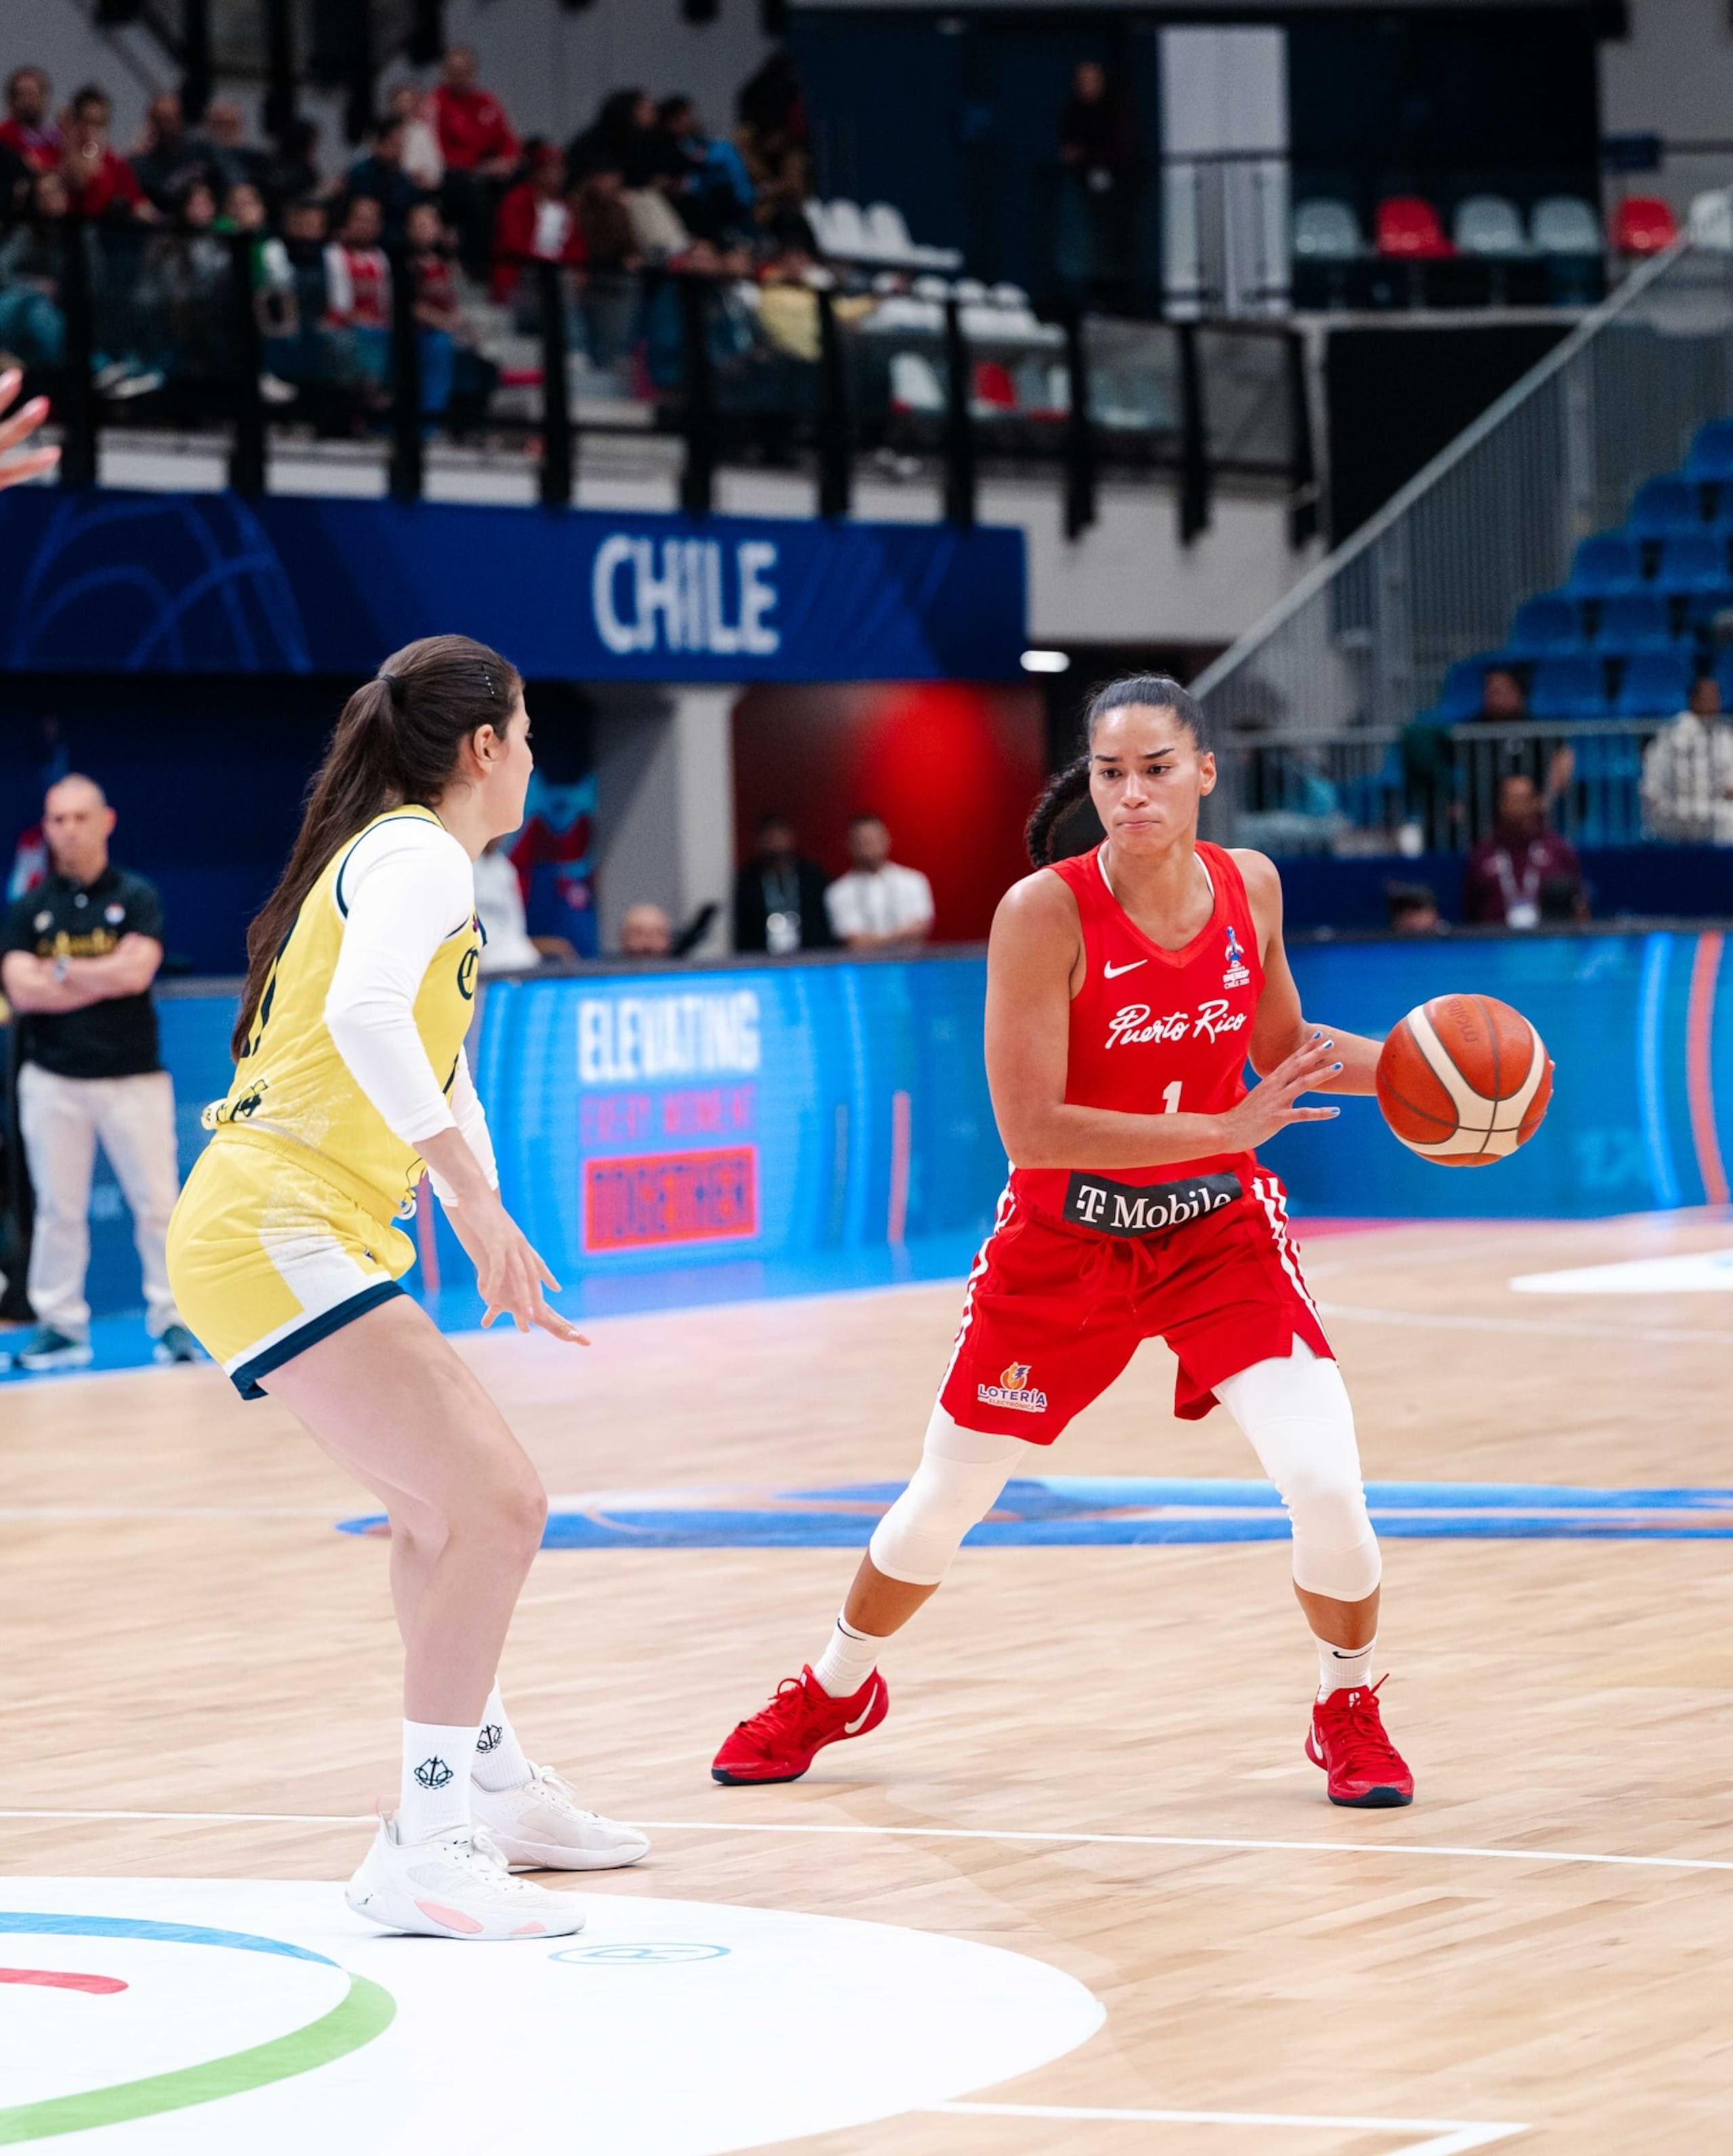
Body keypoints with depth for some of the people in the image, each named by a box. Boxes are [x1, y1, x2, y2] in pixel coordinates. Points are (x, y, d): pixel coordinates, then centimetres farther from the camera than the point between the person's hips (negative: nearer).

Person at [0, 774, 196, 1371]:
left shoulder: (136, 897, 3)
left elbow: (137, 971, -13)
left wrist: (61, 973, -6)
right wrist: (104, 977, -10)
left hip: (133, 1076, -2)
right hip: (54, 1080, 2)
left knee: (157, 1203, -3)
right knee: (58, 1208, 3)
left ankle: (171, 1321, 4)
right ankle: (60, 1326, 10)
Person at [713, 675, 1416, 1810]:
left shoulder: (1249, 886, -8)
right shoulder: (1046, 913, -23)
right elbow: (1031, 1129, -27)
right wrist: (1222, 1129, -29)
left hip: (1220, 1227, 2)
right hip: (1065, 1239, -2)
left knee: (1326, 1480, -16)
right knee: (945, 1501, 13)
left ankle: (1352, 1711, 12)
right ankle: (836, 1690, 42)